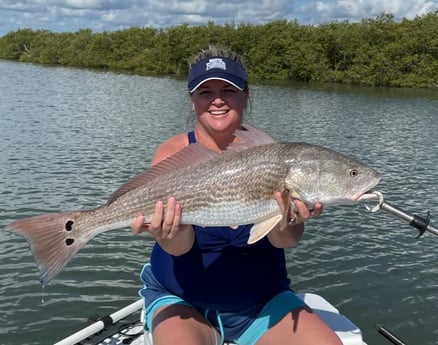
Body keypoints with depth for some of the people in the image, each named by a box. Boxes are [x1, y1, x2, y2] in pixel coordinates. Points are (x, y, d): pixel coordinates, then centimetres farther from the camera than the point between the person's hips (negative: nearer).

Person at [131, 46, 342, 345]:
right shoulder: (173, 154, -9)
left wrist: (286, 220, -37)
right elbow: (179, 247, -18)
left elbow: (286, 241, -14)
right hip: (183, 299, -2)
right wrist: (171, 232, -40)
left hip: (263, 299, 2)